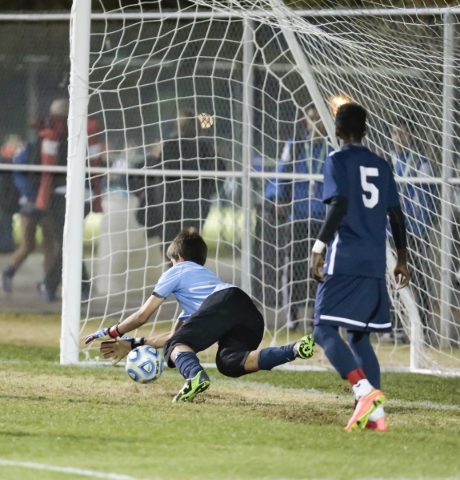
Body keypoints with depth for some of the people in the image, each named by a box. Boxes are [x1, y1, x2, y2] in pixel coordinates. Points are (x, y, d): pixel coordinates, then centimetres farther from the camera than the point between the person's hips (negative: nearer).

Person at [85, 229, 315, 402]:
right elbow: (174, 334, 49)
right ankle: (294, 349, -28)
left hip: (225, 301, -7)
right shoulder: (204, 275, 48)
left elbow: (143, 315, 28)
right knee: (230, 362, -7)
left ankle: (195, 375, -42)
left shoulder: (177, 271, 29)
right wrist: (131, 344, 51)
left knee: (175, 346, -4)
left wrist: (112, 332, 43)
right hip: (251, 315, 7)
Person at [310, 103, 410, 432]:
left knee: (325, 329, -7)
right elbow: (396, 215, 15)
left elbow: (340, 205, -16)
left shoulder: (337, 161, -3)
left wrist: (319, 247, -17)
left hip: (344, 260, -6)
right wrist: (402, 259, 23)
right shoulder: (382, 166, 15)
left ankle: (365, 390, -28)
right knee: (359, 336, 13)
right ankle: (376, 414, 3)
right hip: (375, 264, 6)